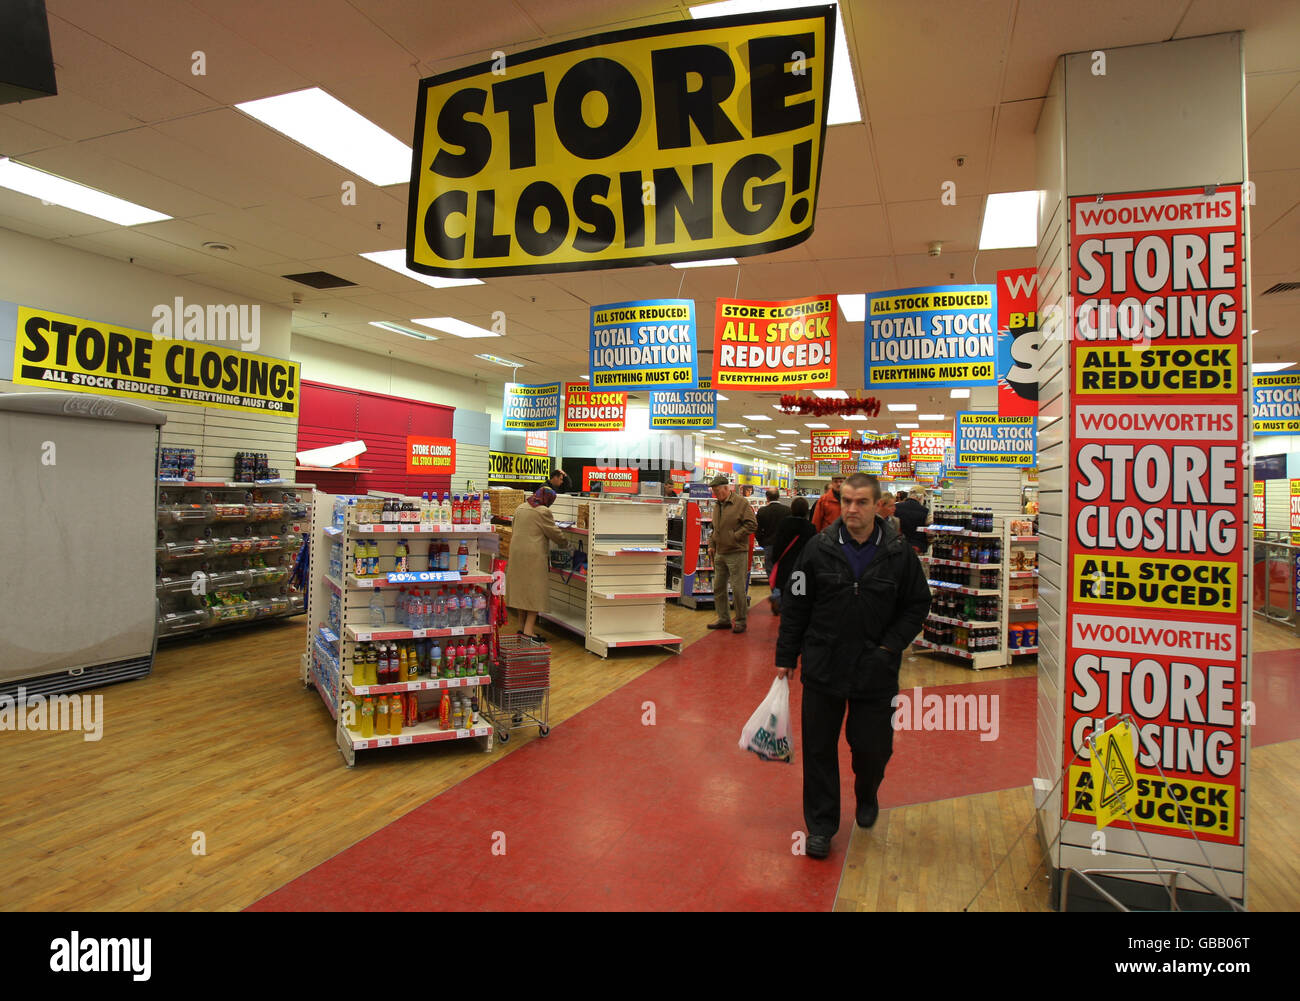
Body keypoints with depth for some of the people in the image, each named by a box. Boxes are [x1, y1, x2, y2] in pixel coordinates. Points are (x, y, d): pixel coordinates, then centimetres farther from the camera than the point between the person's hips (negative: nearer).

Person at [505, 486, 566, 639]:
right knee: (535, 591, -3)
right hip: (534, 556, -8)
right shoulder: (543, 512, -12)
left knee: (521, 589, 13)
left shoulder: (520, 508, 12)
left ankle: (524, 626, 21)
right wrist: (566, 544, 9)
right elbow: (555, 533, -6)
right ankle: (528, 630, -7)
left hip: (516, 552, 8)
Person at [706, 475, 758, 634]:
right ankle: (724, 619, 22)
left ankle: (741, 621, 10)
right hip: (719, 554, 8)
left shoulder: (741, 503, -9)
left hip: (736, 553, -8)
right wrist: (711, 545, 13)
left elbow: (752, 524, -13)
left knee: (738, 588, -3)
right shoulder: (717, 505, 13)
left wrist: (735, 536, -16)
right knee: (718, 587, 11)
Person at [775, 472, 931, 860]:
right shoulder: (819, 548, -5)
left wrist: (890, 645, -6)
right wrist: (785, 658, 2)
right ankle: (821, 824, 26)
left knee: (873, 747, 10)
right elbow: (794, 606, 1)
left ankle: (867, 795, 45)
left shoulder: (899, 552, -4)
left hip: (876, 671, 0)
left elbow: (918, 605, 6)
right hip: (823, 667, 0)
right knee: (819, 748, 8)